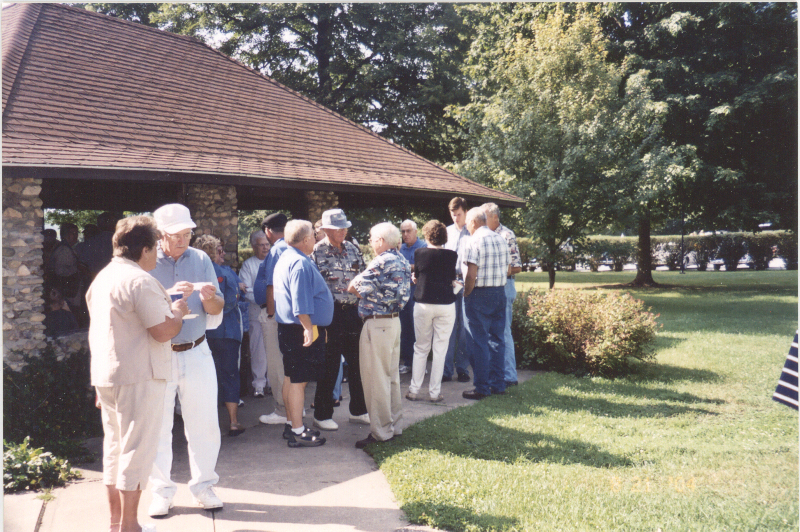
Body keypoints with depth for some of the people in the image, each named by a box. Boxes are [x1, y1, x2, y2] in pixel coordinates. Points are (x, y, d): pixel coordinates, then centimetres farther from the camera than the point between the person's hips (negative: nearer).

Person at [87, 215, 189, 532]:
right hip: (138, 377, -9)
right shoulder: (140, 281, -17)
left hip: (105, 374, 9)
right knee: (137, 450, 0)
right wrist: (177, 312, -3)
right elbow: (164, 330, -19)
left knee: (115, 448, 16)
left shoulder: (103, 277, 13)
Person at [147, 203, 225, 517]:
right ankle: (161, 491, 19)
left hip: (196, 353, 2)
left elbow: (217, 310, 6)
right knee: (158, 426, 4)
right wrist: (170, 295, -26)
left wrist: (210, 297, -16)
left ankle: (203, 486, 21)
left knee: (204, 423, 6)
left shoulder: (200, 260, 5)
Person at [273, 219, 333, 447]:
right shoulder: (300, 263, -19)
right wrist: (308, 328, -23)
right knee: (298, 380, -5)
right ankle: (298, 432, 1)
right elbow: (300, 303, -25)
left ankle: (293, 426, 26)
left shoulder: (285, 258, 16)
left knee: (292, 378, 16)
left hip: (288, 327, 11)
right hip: (301, 330, -11)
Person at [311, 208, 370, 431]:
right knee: (329, 365, 2)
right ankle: (322, 415, 15)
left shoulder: (353, 249, 10)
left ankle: (358, 410, 26)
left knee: (358, 362, 11)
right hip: (331, 313, -6)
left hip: (353, 311, 6)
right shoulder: (317, 252, -7)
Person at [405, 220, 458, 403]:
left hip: (424, 304, 0)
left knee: (421, 348, 11)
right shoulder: (452, 255, -2)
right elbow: (452, 280, 8)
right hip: (446, 305, 0)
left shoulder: (419, 253, -2)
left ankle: (414, 390, 11)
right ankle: (434, 392, 8)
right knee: (440, 349, 5)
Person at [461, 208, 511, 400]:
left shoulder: (473, 242, -12)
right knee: (497, 339, 13)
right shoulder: (501, 240, 10)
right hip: (500, 293, 7)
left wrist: (466, 295, -6)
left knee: (478, 342, 0)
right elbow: (507, 269, 13)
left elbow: (471, 275, -18)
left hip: (479, 294, -7)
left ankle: (482, 387, 3)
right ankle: (498, 384, 19)